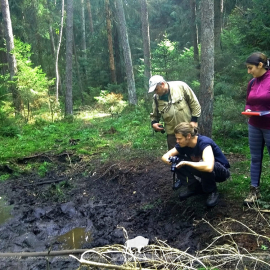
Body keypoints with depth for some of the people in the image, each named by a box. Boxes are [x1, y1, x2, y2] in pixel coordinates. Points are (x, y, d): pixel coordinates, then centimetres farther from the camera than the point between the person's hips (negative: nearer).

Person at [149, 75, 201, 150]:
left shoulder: (180, 86, -10)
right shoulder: (156, 98, 0)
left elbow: (194, 102, -4)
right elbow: (155, 115, 14)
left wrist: (194, 120, -7)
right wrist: (153, 122, -8)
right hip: (172, 133, 3)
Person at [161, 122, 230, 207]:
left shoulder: (204, 143, -33)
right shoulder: (183, 144, -13)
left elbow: (208, 167, -50)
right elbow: (165, 156, -7)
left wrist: (186, 163, -40)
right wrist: (168, 160, -31)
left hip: (221, 171, -6)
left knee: (205, 168, -40)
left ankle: (213, 191, -11)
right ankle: (194, 186, 2)